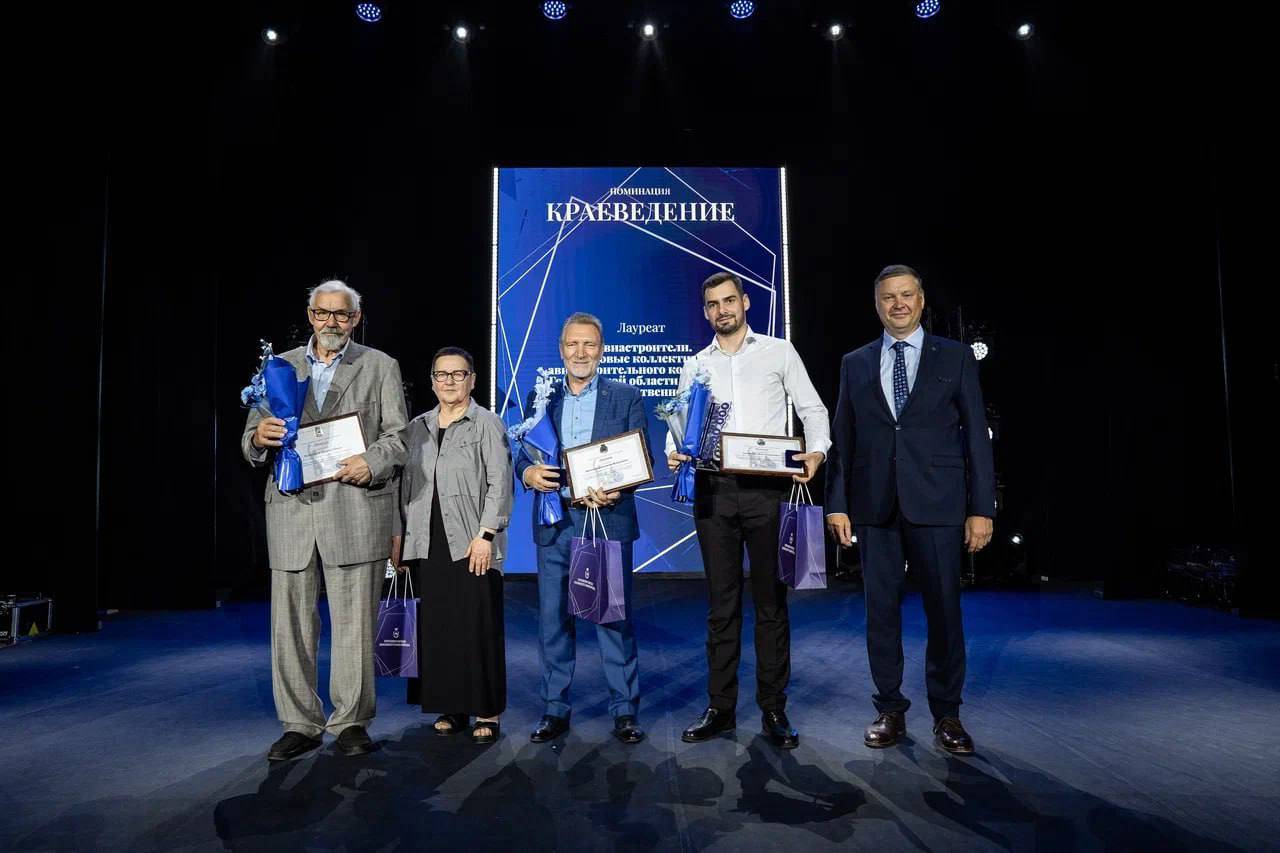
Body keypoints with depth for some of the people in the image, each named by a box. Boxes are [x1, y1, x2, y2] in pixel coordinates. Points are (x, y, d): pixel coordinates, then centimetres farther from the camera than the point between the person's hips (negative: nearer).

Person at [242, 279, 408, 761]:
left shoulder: (380, 367, 10)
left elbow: (397, 434, 2)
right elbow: (252, 440, 13)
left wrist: (370, 464, -17)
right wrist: (258, 438, -11)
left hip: (354, 510, -2)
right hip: (291, 509, 3)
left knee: (354, 622, 2)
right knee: (291, 623, 6)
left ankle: (351, 721, 15)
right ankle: (300, 724, 18)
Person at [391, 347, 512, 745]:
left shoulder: (487, 424, 0)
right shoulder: (416, 427, 15)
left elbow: (499, 484, -6)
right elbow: (405, 485, 16)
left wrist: (485, 535, -13)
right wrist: (398, 536, 11)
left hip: (472, 545, -4)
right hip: (427, 544, 5)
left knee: (478, 626, -2)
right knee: (436, 627, 6)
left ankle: (487, 713, 8)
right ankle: (450, 708, 18)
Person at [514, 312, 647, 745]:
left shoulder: (626, 397, 5)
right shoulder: (541, 399, 12)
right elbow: (522, 456, 10)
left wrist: (616, 490, -20)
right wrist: (528, 473, -14)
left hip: (607, 520, -2)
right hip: (554, 524, 3)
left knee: (614, 618, 2)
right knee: (553, 619, 8)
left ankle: (625, 712, 14)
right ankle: (555, 710, 21)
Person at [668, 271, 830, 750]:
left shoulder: (778, 352, 9)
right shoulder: (695, 366, 15)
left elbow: (812, 409, 6)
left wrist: (816, 451, -12)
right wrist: (674, 452, -10)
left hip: (767, 488, -2)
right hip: (713, 490, 2)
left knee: (770, 601, 2)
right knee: (721, 603, 7)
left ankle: (773, 710, 12)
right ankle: (720, 708, 16)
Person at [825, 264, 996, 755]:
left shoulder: (955, 358, 5)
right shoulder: (855, 364, 10)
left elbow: (976, 435, 2)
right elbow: (843, 439, 9)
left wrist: (982, 508, -3)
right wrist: (837, 503, 2)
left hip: (936, 504, -1)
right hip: (874, 506, 2)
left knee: (943, 609, 4)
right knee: (881, 609, 7)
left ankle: (946, 714, 20)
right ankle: (890, 710, 20)